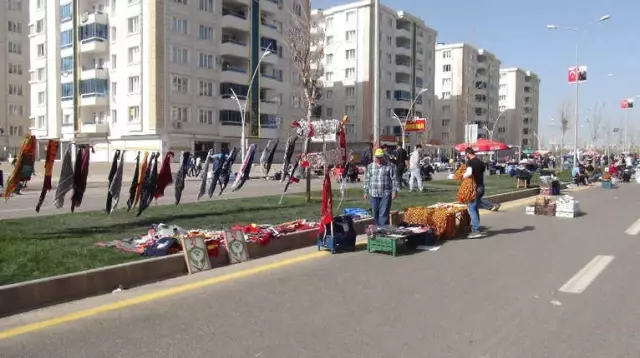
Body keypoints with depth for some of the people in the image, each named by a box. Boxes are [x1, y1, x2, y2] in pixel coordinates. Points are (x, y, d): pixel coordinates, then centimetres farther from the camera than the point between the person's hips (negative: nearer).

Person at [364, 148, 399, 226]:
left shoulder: (389, 166, 1)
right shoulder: (370, 167, 10)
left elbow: (394, 179, -1)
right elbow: (367, 180, 11)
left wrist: (394, 191, -8)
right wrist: (366, 192, 9)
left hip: (386, 194, -3)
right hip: (373, 195, 3)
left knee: (384, 214, -8)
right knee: (375, 214, 10)